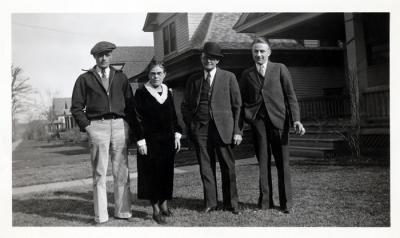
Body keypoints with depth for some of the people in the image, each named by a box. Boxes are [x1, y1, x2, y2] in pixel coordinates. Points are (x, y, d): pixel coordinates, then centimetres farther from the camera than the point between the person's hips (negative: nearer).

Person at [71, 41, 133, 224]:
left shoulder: (120, 77, 16)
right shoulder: (84, 79, 9)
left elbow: (130, 102, 15)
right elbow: (76, 107, 6)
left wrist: (128, 124, 4)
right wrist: (86, 126, -5)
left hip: (120, 126, 2)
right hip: (97, 126, -2)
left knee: (121, 171, 3)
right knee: (99, 173, 0)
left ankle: (122, 211, 12)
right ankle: (101, 216, 6)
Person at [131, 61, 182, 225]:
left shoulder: (168, 92, 10)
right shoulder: (141, 93, -5)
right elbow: (138, 118, -8)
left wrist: (177, 134, 5)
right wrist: (141, 140, -13)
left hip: (167, 140, 5)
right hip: (150, 140, -5)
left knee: (167, 172, 9)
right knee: (152, 173, 0)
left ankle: (164, 204, 23)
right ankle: (156, 210, 8)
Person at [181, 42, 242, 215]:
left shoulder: (228, 77, 6)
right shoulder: (193, 80, 13)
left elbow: (237, 105, 4)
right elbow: (185, 106, 19)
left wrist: (237, 130, -3)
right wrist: (190, 126, 5)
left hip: (222, 127, -2)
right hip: (200, 129, 2)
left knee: (228, 166, 1)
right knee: (206, 166, 4)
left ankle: (231, 203, 14)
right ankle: (210, 203, 15)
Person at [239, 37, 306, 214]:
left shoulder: (280, 69, 8)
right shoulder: (246, 75, 13)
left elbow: (290, 95, 4)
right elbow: (241, 101, 14)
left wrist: (296, 119, -7)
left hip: (278, 118, -1)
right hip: (257, 120, 2)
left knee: (282, 161, 1)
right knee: (263, 161, 3)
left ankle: (286, 203, 12)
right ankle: (265, 202, 12)